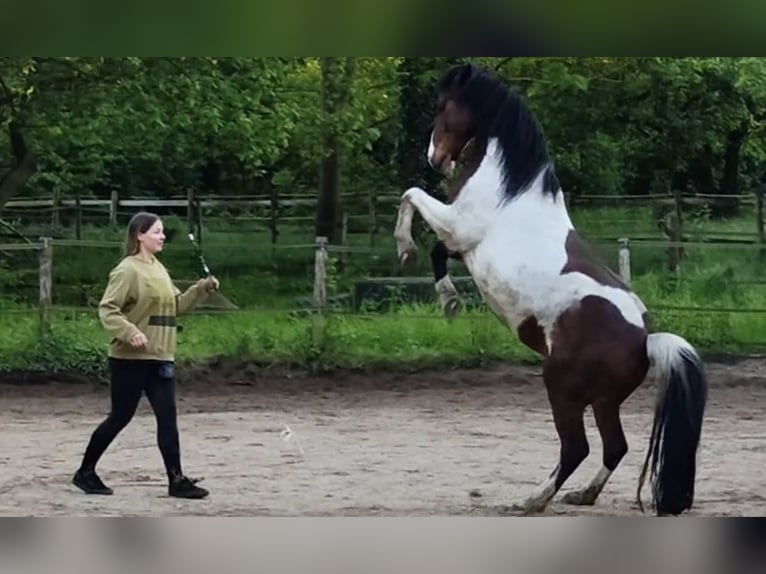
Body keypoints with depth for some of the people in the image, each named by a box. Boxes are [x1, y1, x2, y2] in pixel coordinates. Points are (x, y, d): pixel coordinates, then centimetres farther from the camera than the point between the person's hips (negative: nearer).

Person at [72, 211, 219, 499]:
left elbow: (177, 305, 19)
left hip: (160, 357, 7)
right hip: (130, 358, -7)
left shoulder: (159, 269, 13)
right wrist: (130, 332, -30)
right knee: (120, 417, 1)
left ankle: (176, 480, 0)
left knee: (167, 417, 0)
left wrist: (202, 289, 6)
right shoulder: (127, 270, -11)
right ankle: (85, 472, 16)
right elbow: (107, 310, -16)